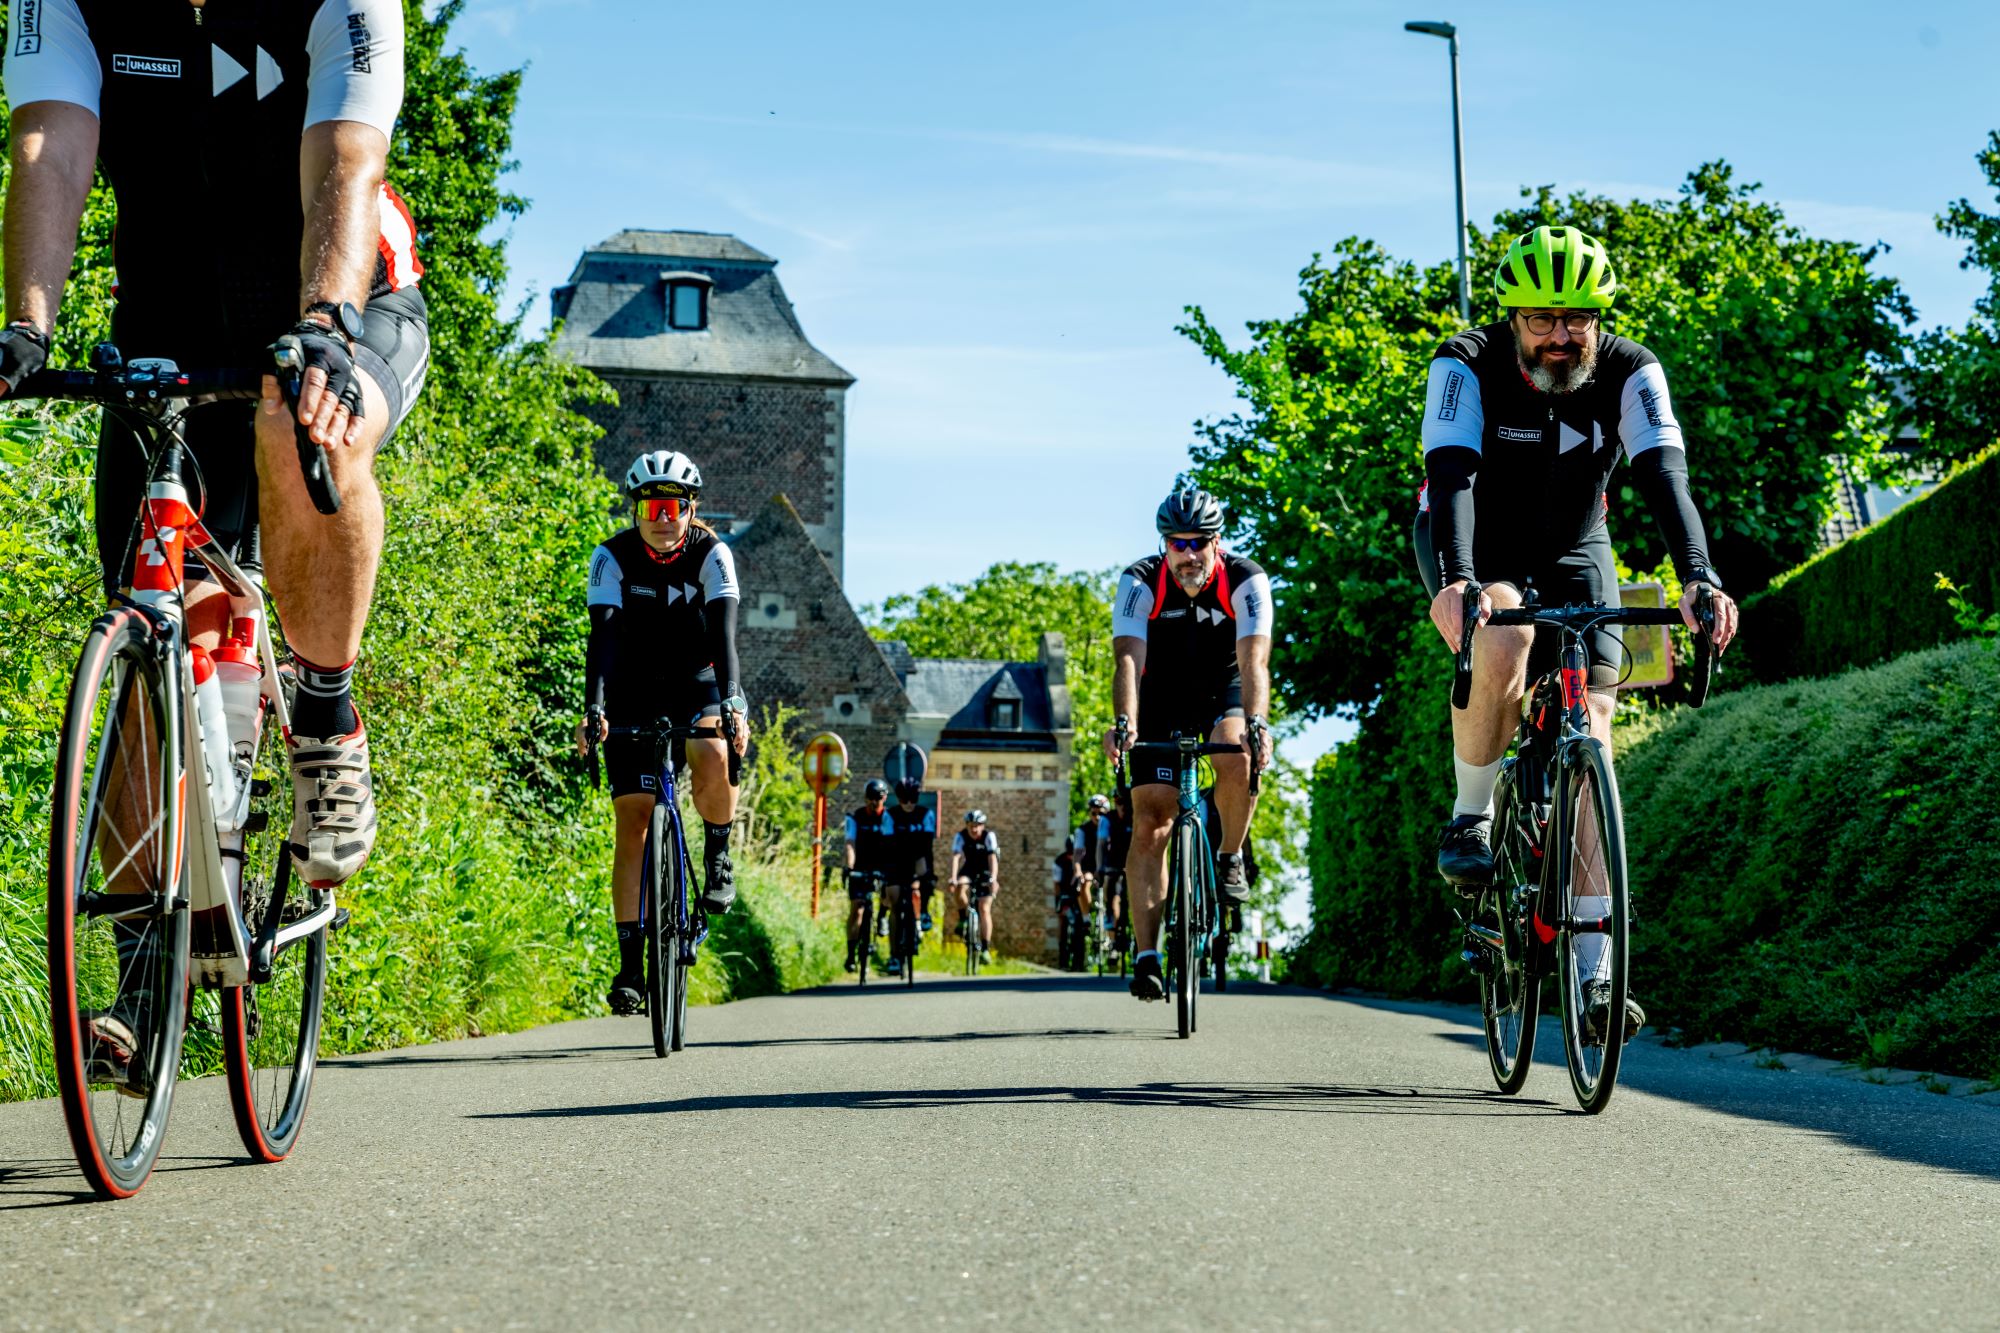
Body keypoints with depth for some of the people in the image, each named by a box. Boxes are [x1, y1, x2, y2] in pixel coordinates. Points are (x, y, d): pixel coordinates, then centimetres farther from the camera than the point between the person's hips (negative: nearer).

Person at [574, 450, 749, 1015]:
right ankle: (630, 962, -4)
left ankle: (717, 856, -3)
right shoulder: (613, 557, -16)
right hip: (633, 693, 0)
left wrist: (732, 701, -45)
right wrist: (594, 708, -42)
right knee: (633, 822, -8)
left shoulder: (712, 554, -16)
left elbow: (723, 631, -29)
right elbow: (603, 634, -28)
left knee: (715, 759, -34)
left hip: (696, 683, 0)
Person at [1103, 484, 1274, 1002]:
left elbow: (1253, 660, -34)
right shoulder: (1140, 583, -22)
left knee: (1236, 758, -34)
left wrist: (1255, 723, -51)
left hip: (1224, 693, 0)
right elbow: (1129, 660, -33)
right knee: (1150, 824, -10)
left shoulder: (1246, 580, -23)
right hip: (1163, 701, 0)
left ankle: (1231, 857, -5)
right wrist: (1124, 723, -51)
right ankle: (1146, 956, -9)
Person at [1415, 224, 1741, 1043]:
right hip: (1473, 551, -2)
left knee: (1589, 729, -12)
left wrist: (1698, 579, -47)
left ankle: (1593, 973, -10)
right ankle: (1469, 820, -12)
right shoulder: (1467, 366, -23)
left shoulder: (1629, 374, -18)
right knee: (1501, 646, -37)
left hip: (1572, 554, 2)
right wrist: (1458, 581, -54)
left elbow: (1664, 477, -30)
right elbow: (1451, 477, -36)